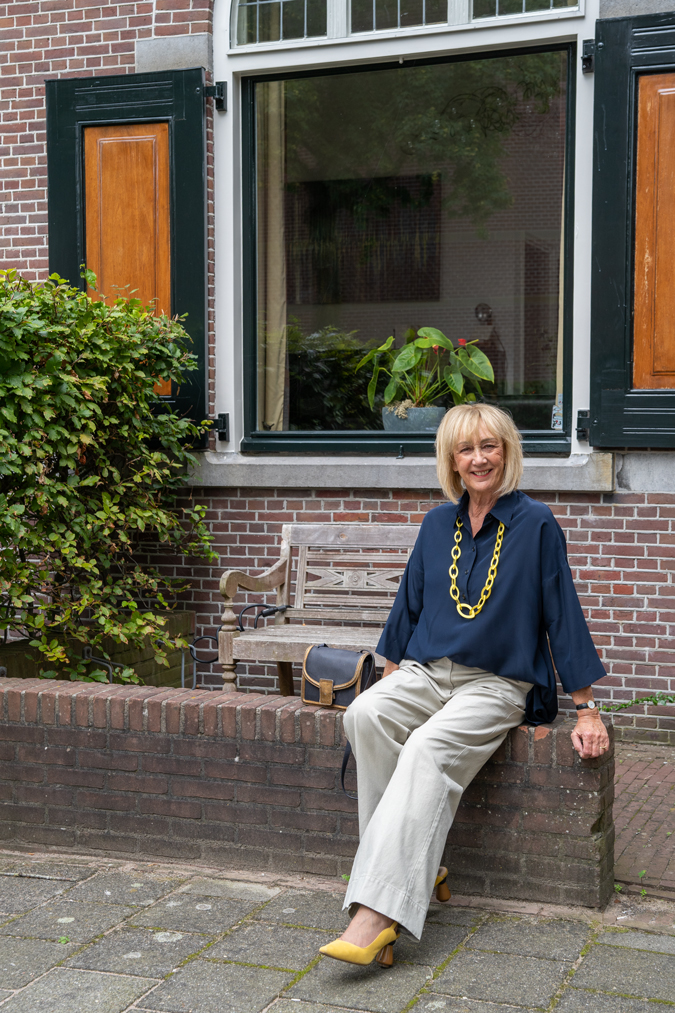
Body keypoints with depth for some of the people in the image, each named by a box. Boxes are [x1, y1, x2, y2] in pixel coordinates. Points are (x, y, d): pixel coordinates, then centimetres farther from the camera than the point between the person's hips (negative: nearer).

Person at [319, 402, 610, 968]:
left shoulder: (536, 524, -2)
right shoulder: (438, 524, 12)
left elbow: (563, 614, -1)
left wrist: (587, 710, -1)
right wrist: (390, 679, 14)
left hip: (497, 683, -4)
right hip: (425, 673, 5)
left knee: (430, 746, -34)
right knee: (365, 715, -28)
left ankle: (377, 914, -41)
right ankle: (417, 868, -21)